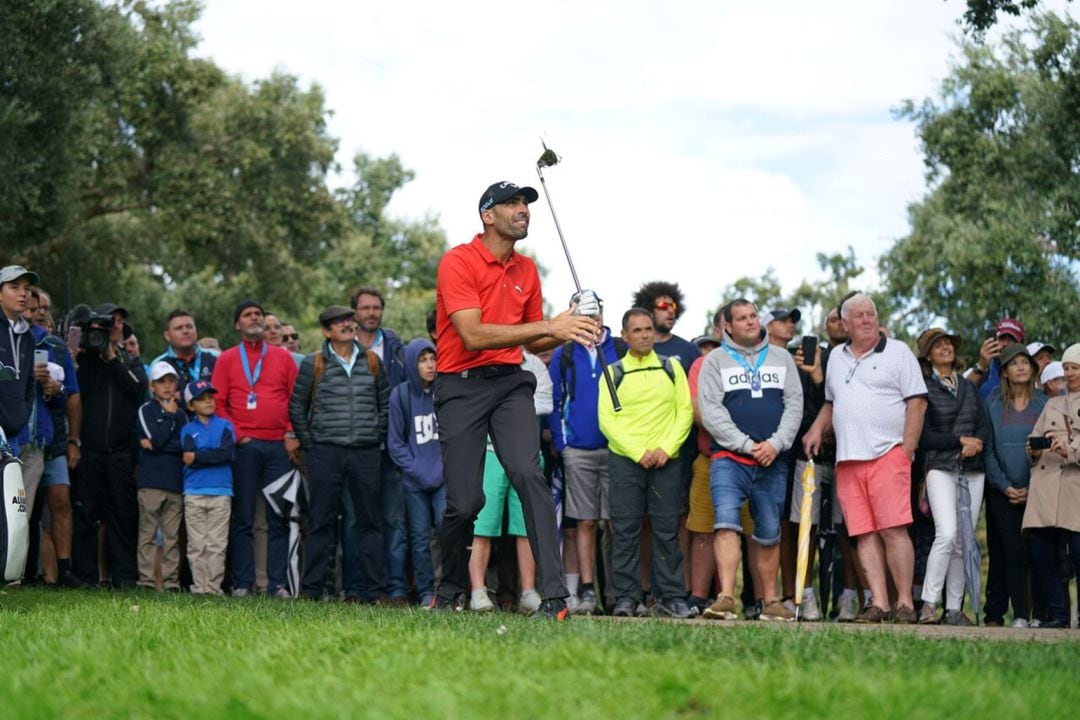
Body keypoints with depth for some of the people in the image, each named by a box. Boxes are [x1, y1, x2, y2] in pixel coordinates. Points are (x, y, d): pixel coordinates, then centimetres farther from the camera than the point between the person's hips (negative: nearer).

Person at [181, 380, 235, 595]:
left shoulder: (225, 426, 9)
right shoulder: (187, 430, 10)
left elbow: (226, 454, -8)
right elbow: (189, 459, -5)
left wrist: (198, 456, -7)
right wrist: (213, 456, -10)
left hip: (221, 492, -1)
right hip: (194, 493, 1)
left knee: (217, 544, -2)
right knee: (196, 545, 1)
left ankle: (214, 587, 1)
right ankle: (199, 586, 4)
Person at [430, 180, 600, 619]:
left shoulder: (526, 270, 12)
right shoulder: (458, 262, -9)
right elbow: (473, 336, -20)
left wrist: (571, 330, 0)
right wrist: (548, 326, -23)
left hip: (510, 384, 4)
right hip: (461, 387, -4)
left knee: (529, 474, -19)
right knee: (465, 501, -6)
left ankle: (554, 596, -24)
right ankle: (448, 592, 21)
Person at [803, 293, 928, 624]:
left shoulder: (898, 352, 5)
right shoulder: (836, 357, 20)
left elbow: (917, 402, -1)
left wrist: (907, 449, -8)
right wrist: (817, 429, 13)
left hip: (888, 454, -5)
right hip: (847, 459, 5)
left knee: (893, 529, -12)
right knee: (864, 533, -1)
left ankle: (904, 603, -9)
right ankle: (878, 603, -3)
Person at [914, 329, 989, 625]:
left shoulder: (969, 387, 19)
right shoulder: (924, 389, 2)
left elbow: (984, 426, 13)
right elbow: (924, 436, -5)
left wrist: (976, 443, -8)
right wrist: (960, 440, -10)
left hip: (972, 469, 5)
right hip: (940, 467, -5)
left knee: (964, 541, 1)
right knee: (947, 534, -21)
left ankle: (954, 609, 5)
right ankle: (928, 604, -17)